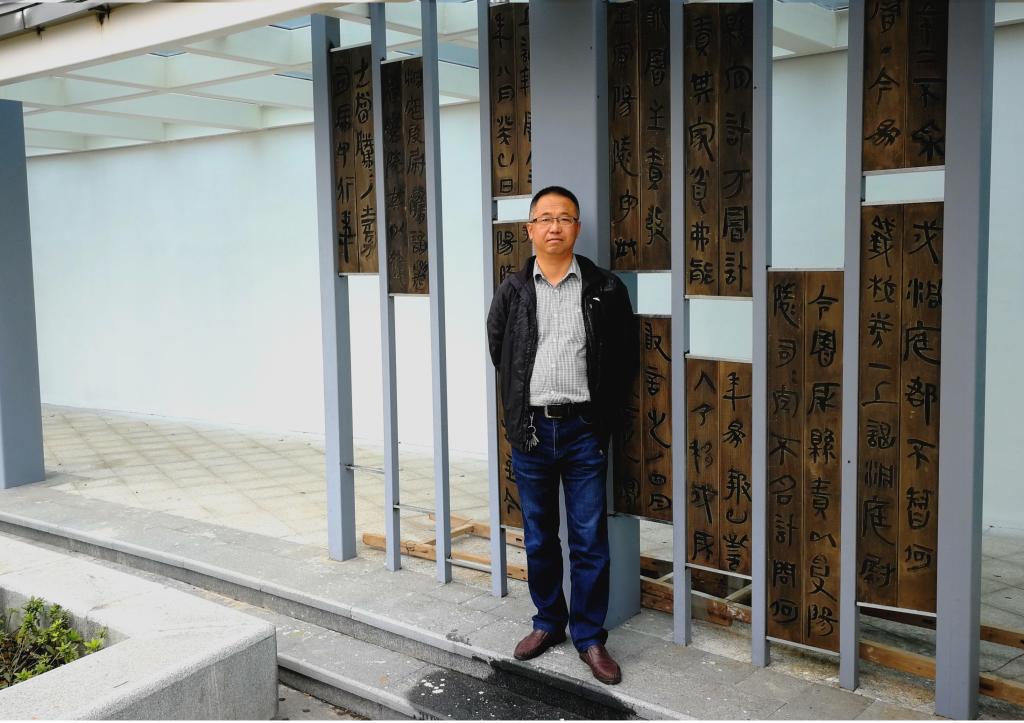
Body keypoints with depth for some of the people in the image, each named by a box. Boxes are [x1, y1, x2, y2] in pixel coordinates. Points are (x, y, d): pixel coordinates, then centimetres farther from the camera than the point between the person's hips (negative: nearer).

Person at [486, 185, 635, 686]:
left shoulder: (604, 288, -1)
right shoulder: (512, 290, 3)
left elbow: (621, 357, 7)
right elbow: (496, 350, 15)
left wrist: (602, 414, 6)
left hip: (583, 429, -2)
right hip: (530, 429, 2)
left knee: (590, 541, 3)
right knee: (539, 538, 13)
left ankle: (589, 636, 17)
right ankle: (548, 622, 30)